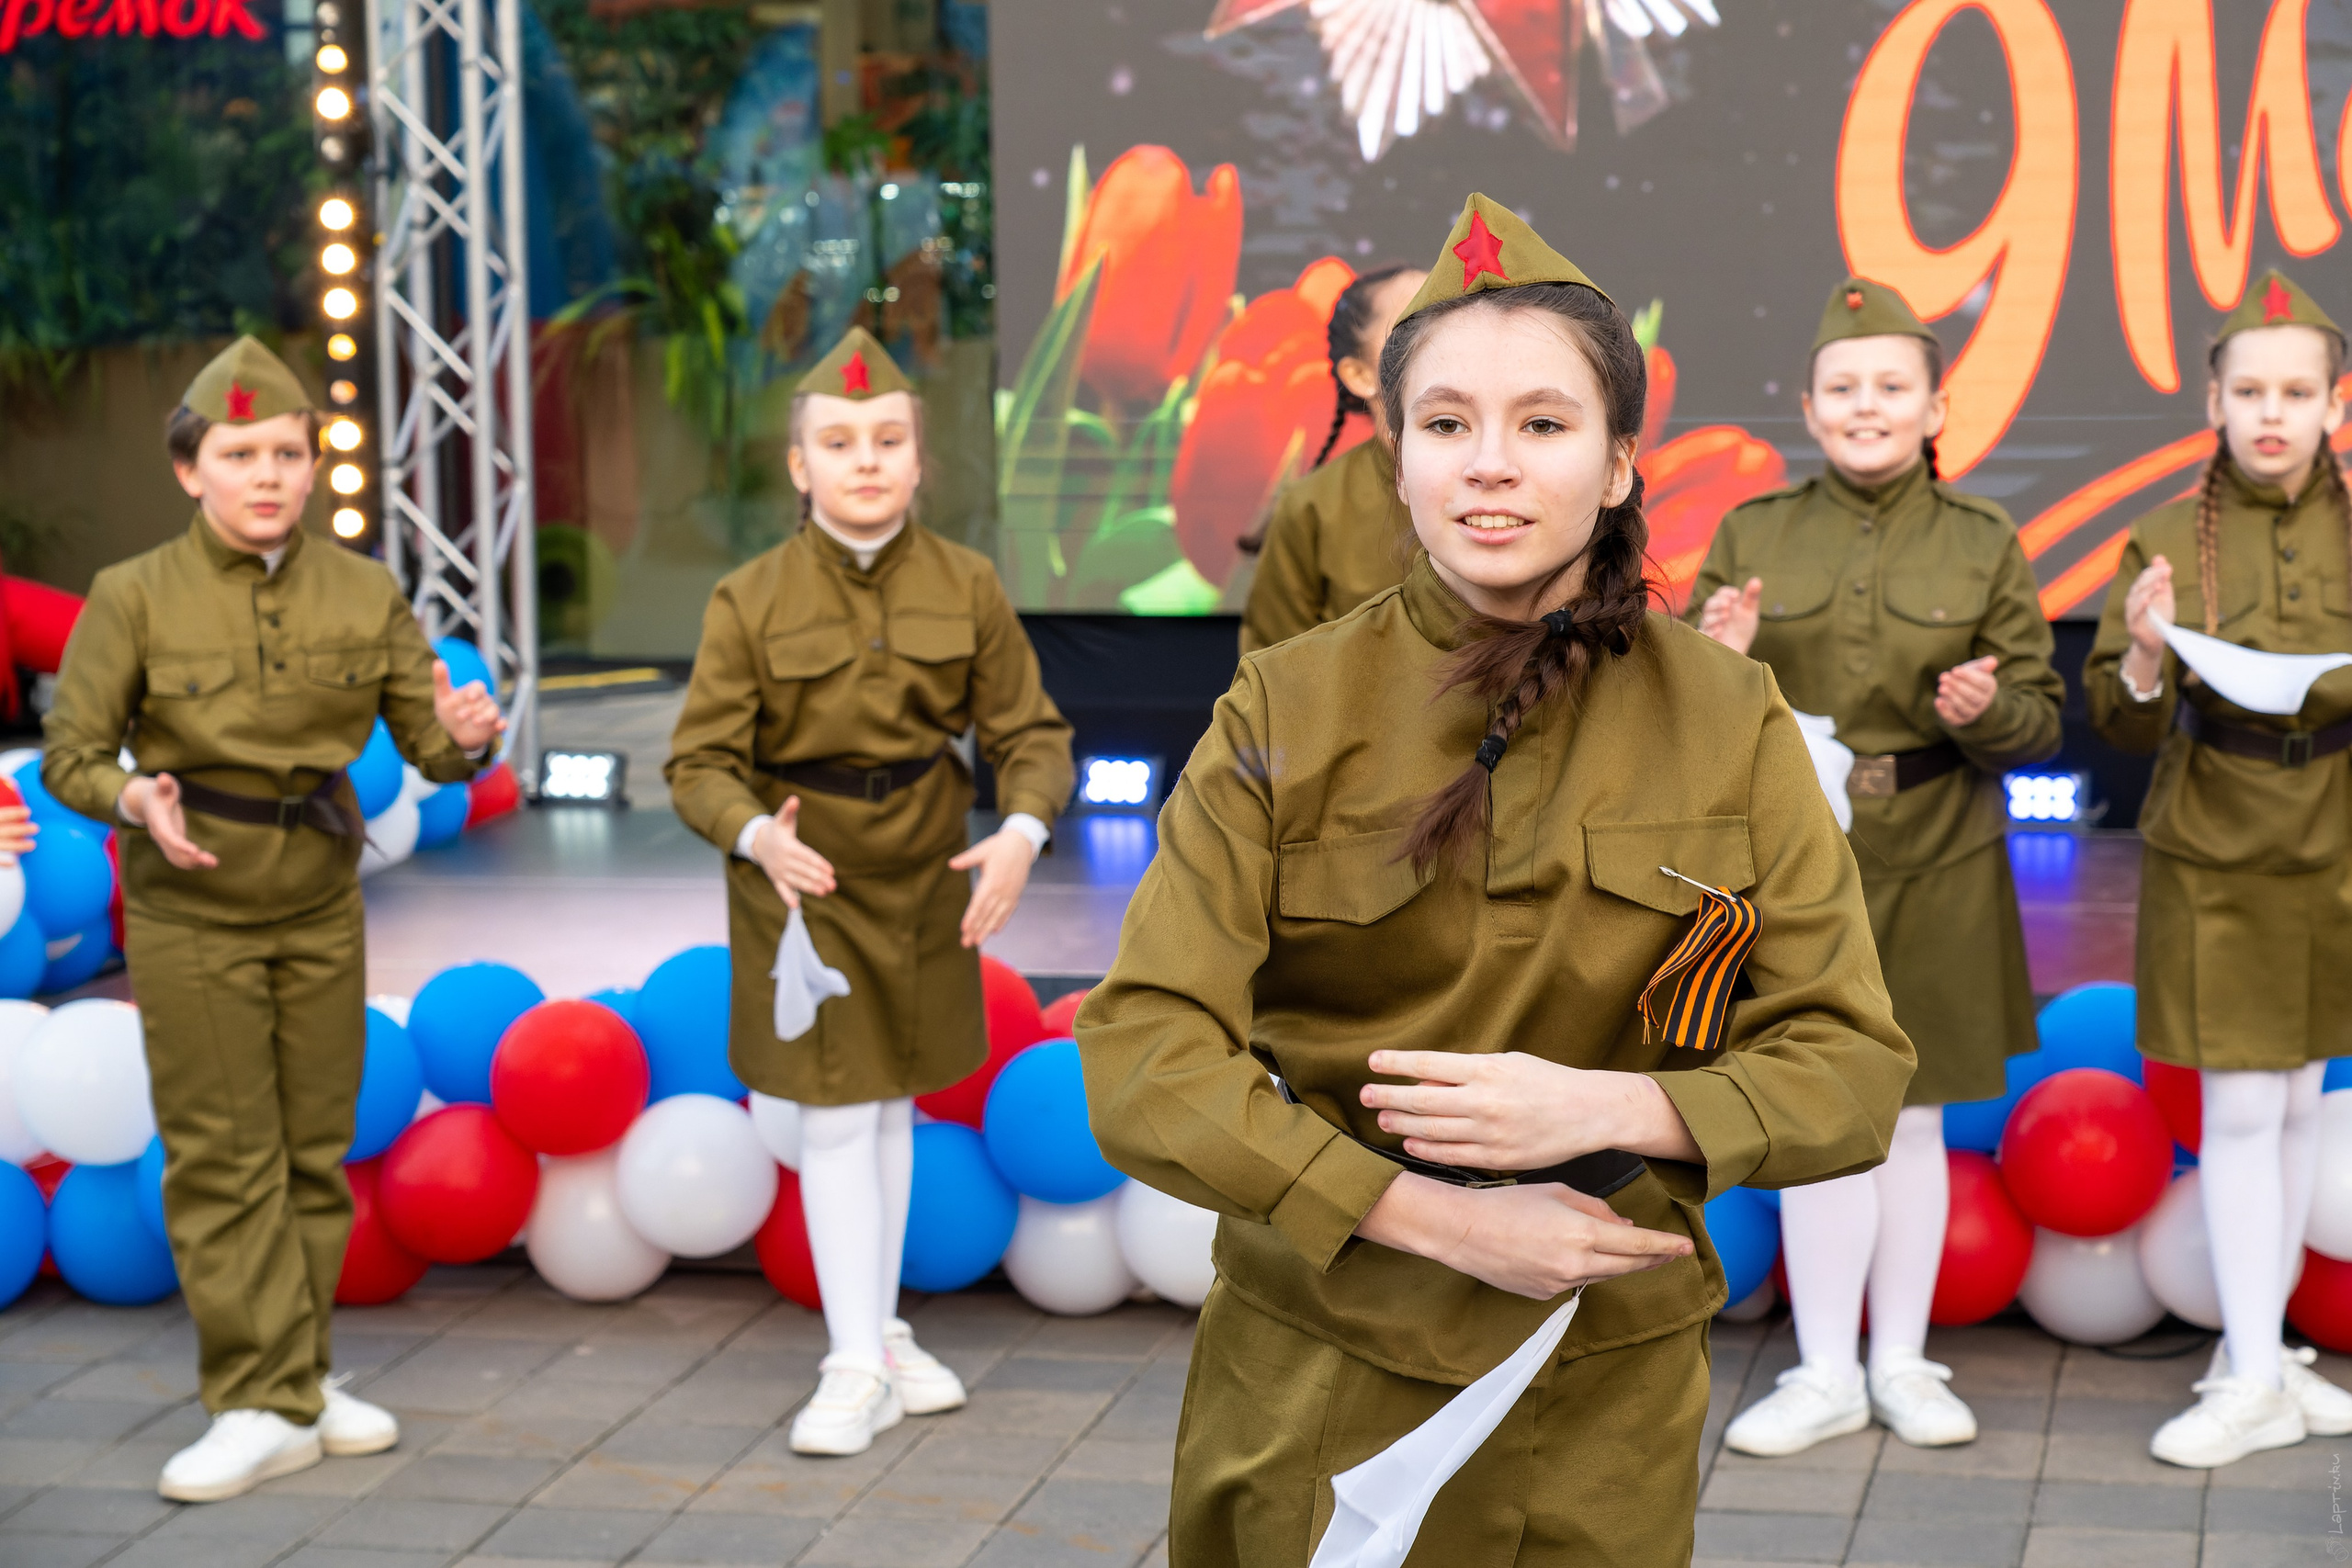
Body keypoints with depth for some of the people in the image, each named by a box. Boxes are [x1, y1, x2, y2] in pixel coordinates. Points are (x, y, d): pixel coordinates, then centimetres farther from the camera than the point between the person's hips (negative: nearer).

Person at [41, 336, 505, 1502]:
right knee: (222, 1155, -2)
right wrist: (137, 805, -28)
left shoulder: (365, 595, -2)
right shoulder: (134, 597, -10)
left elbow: (428, 748, -3)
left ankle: (298, 1377, 22)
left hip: (321, 905, 3)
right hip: (189, 912, -3)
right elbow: (72, 756, -7)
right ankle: (266, 1405, 3)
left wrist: (466, 739, -26)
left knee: (314, 1150, 9)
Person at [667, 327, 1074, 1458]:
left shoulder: (966, 588, -4)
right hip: (804, 872, -3)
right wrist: (757, 835, -30)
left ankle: (885, 1331, 29)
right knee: (836, 1114, -3)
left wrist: (1021, 833, -20)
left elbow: (1028, 730, -1)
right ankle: (857, 1365, 3)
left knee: (894, 1101, 15)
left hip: (924, 874, 3)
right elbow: (701, 760, -10)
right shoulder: (749, 602, -10)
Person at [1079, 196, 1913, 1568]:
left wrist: (1611, 1107, -21)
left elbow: (1854, 1071, -3)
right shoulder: (1285, 717, -5)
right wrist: (1441, 1217, -20)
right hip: (1313, 1392, 0)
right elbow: (1140, 1056, -12)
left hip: (1605, 1402, 1)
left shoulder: (1732, 724, -3)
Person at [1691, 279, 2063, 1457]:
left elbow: (2043, 721, 2)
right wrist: (1722, 663, -17)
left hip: (1935, 870, 0)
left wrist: (1986, 711, -20)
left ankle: (1902, 1361, 22)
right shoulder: (1751, 536, 2)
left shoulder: (1984, 545, 2)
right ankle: (1827, 1374, 15)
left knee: (1911, 1116, 9)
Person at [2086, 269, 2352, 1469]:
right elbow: (2122, 726, -5)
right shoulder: (2168, 541, -5)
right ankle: (2255, 1383, 2)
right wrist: (2144, 660, -26)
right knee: (2239, 1112, -4)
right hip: (2212, 860, -2)